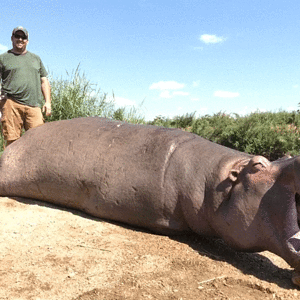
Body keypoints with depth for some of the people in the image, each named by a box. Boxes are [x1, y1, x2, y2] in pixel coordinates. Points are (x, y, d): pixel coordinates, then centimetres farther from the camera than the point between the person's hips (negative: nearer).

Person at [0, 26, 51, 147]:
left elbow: (44, 81, 22)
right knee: (12, 141, -8)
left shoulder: (35, 58, 25)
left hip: (33, 105, 2)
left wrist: (48, 102, 10)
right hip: (11, 104, -2)